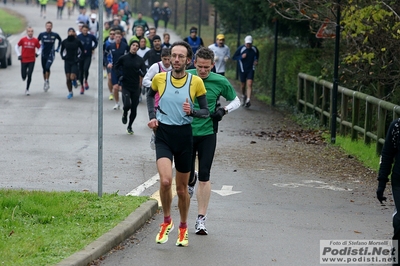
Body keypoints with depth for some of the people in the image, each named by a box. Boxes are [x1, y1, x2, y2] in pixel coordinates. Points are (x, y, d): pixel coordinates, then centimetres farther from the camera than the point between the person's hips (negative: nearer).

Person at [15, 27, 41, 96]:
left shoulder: (35, 40, -2)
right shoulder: (23, 39, -3)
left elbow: (39, 48, 13)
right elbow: (17, 47, 9)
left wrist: (37, 53, -4)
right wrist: (19, 55, 2)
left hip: (32, 61, 0)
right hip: (24, 60, 0)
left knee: (29, 75, -7)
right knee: (23, 76, 1)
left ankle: (27, 89, 6)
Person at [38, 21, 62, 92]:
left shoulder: (55, 35, -3)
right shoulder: (42, 34, -3)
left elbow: (60, 40, 18)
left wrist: (57, 49, 13)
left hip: (51, 54, -2)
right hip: (44, 55, 2)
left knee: (47, 67, -21)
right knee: (44, 69, 9)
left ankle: (47, 81, -9)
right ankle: (45, 83, 25)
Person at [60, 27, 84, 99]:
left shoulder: (77, 41, -5)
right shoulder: (64, 42, 1)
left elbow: (82, 50, 5)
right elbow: (61, 51, 14)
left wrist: (78, 57, -3)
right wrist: (63, 57, -2)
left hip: (74, 62, -2)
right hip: (67, 62, 2)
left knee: (72, 77, -15)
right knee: (68, 78, 1)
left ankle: (74, 80, 22)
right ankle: (70, 92, 15)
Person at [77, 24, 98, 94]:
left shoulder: (91, 36, -3)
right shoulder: (78, 37, -6)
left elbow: (96, 42, 16)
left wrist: (93, 48, 6)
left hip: (88, 56, -1)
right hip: (80, 56, 1)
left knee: (86, 69, -19)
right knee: (81, 71, 6)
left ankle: (86, 81, 9)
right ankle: (82, 86, 21)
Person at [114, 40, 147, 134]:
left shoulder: (140, 60, 2)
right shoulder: (123, 58, -2)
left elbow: (144, 73, 1)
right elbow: (115, 67, 13)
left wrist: (141, 73, -21)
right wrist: (119, 76, -1)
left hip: (136, 87, 2)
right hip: (126, 86, -2)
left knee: (134, 109, 4)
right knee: (127, 105, -21)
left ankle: (130, 126, 24)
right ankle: (125, 114, 15)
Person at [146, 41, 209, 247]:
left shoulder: (196, 82, -5)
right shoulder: (159, 78, -2)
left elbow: (206, 111, 2)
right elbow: (150, 95, 21)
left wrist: (192, 111, -19)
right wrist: (152, 116, 7)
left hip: (184, 135, 0)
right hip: (163, 133, 0)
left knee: (182, 188, 10)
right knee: (165, 181, -21)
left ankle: (183, 228, 31)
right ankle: (166, 221, 3)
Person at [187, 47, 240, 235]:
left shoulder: (220, 82, -4)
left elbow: (236, 101, 10)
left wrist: (224, 110, -7)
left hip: (207, 133, -1)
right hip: (186, 132, 1)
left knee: (204, 177, -6)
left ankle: (201, 219, 0)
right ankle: (192, 180, 47)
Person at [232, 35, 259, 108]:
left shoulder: (254, 49, -1)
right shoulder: (241, 48, -8)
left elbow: (257, 56, 21)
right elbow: (234, 57, -4)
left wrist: (256, 60, 1)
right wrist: (241, 57, -20)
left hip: (251, 70, 0)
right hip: (242, 69, 0)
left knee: (249, 84, -14)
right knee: (243, 85, 10)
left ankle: (248, 100, -21)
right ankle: (244, 96, 40)